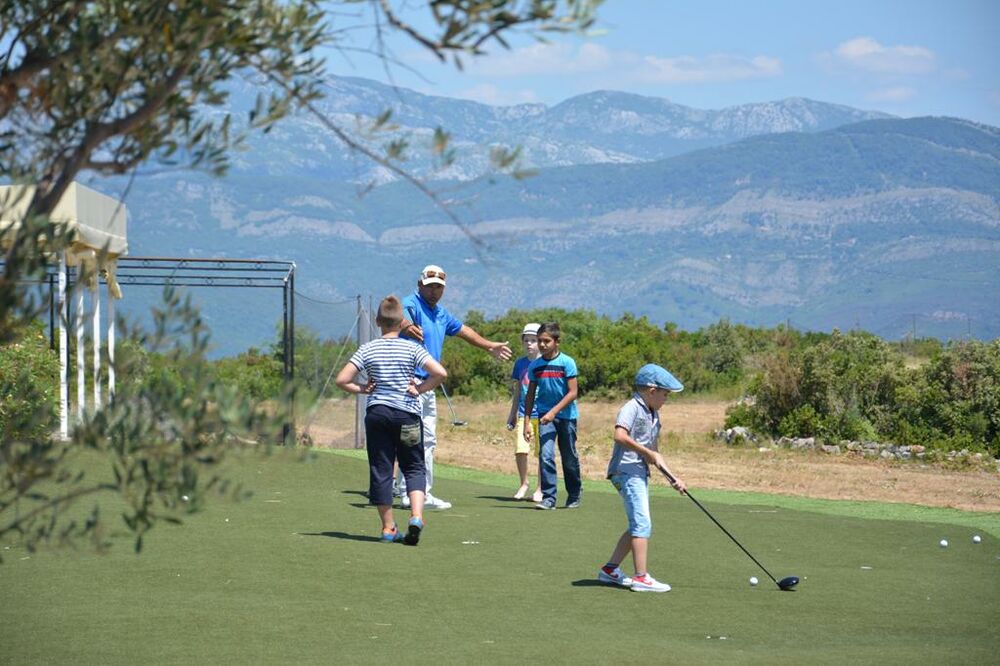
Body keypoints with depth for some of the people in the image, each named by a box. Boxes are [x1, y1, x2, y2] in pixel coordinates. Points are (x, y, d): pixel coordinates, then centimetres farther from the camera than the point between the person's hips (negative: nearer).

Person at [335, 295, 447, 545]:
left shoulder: (367, 349, 0)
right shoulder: (412, 348, -3)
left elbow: (341, 380, -5)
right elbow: (440, 373, -14)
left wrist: (362, 389, 8)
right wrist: (420, 390, -2)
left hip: (377, 412, 1)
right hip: (407, 413, -1)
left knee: (380, 469, 7)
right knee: (414, 467, 7)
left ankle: (388, 527, 9)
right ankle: (416, 515, -15)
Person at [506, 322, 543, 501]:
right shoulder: (520, 363, 11)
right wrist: (512, 414, 18)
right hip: (523, 414, 3)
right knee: (520, 450, -7)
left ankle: (540, 489, 11)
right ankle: (523, 484, 12)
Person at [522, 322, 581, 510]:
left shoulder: (567, 362, -10)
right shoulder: (535, 365, 1)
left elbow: (572, 393, -13)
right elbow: (530, 394, 8)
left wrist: (554, 411, -21)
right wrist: (527, 421, 3)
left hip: (566, 415, -2)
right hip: (545, 415, 2)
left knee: (569, 458, 9)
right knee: (545, 456, -13)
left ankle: (574, 496, 27)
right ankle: (548, 498, -12)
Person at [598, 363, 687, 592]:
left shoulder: (654, 415, 18)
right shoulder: (632, 408, -10)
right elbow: (620, 436, -25)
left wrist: (672, 477, 14)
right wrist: (649, 453, -18)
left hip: (641, 474, 10)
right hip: (627, 471, -10)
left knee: (637, 526, 14)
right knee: (642, 524, -13)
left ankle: (610, 569, 23)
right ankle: (641, 577, -13)